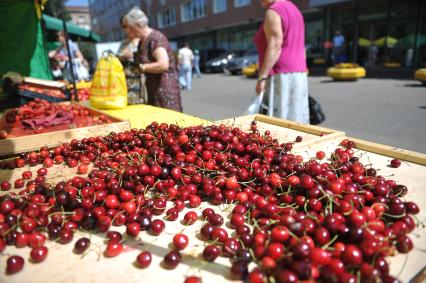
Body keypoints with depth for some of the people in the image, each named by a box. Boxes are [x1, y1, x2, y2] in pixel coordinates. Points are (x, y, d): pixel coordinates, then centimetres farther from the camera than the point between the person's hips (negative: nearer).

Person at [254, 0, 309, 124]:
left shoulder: (273, 12, -9)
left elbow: (274, 47, -20)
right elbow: (301, 49, 19)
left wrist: (262, 77, -22)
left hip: (280, 77, -10)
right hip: (298, 75, 10)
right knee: (295, 122, 9)